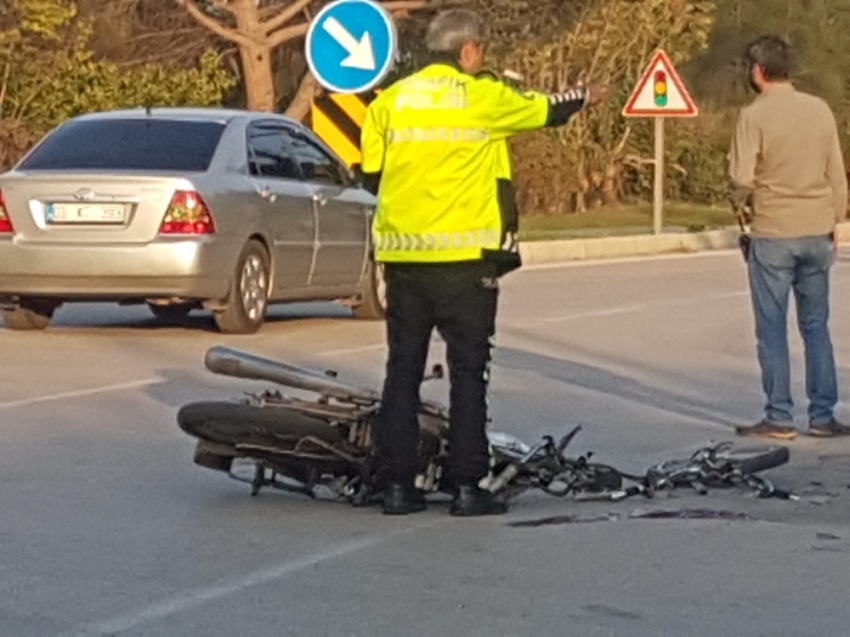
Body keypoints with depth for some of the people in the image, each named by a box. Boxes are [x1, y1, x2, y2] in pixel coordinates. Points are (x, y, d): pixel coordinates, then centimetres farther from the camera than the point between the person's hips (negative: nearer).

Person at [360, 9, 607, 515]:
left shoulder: (390, 100, 6)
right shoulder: (484, 98, -3)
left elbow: (371, 174, 7)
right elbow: (544, 110, 14)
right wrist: (585, 98, 33)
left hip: (403, 255, 4)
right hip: (464, 257, -4)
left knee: (403, 369, 8)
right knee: (468, 371, 2)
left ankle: (399, 485, 7)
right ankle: (467, 486, 1)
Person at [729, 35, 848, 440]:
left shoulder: (755, 115, -11)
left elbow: (742, 177, -16)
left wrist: (741, 202, 6)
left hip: (773, 233, -4)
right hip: (817, 232, 4)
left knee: (773, 329, 3)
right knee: (816, 326, 12)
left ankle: (779, 418, 5)